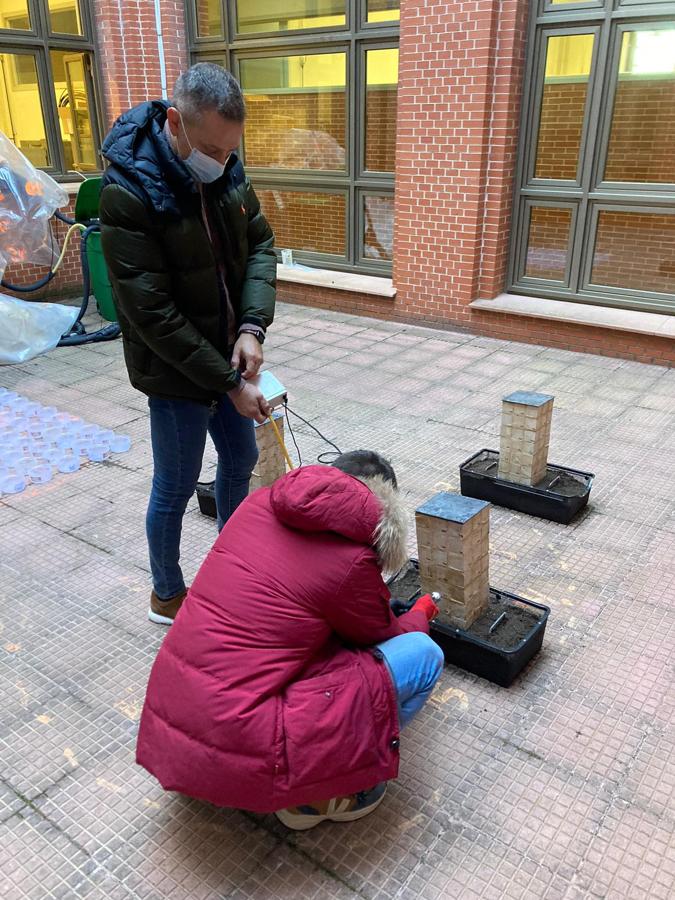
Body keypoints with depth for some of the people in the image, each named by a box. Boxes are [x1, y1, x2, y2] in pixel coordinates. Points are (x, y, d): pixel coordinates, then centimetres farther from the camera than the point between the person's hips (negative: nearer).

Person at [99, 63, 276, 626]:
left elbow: (259, 244, 3)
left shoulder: (226, 167, -4)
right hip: (174, 369, -7)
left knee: (241, 458, 21)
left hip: (228, 355, 7)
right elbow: (152, 313, -25)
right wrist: (228, 383, -22)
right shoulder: (127, 193, -24)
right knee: (176, 487, 7)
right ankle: (167, 596, 32)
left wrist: (253, 327, -14)